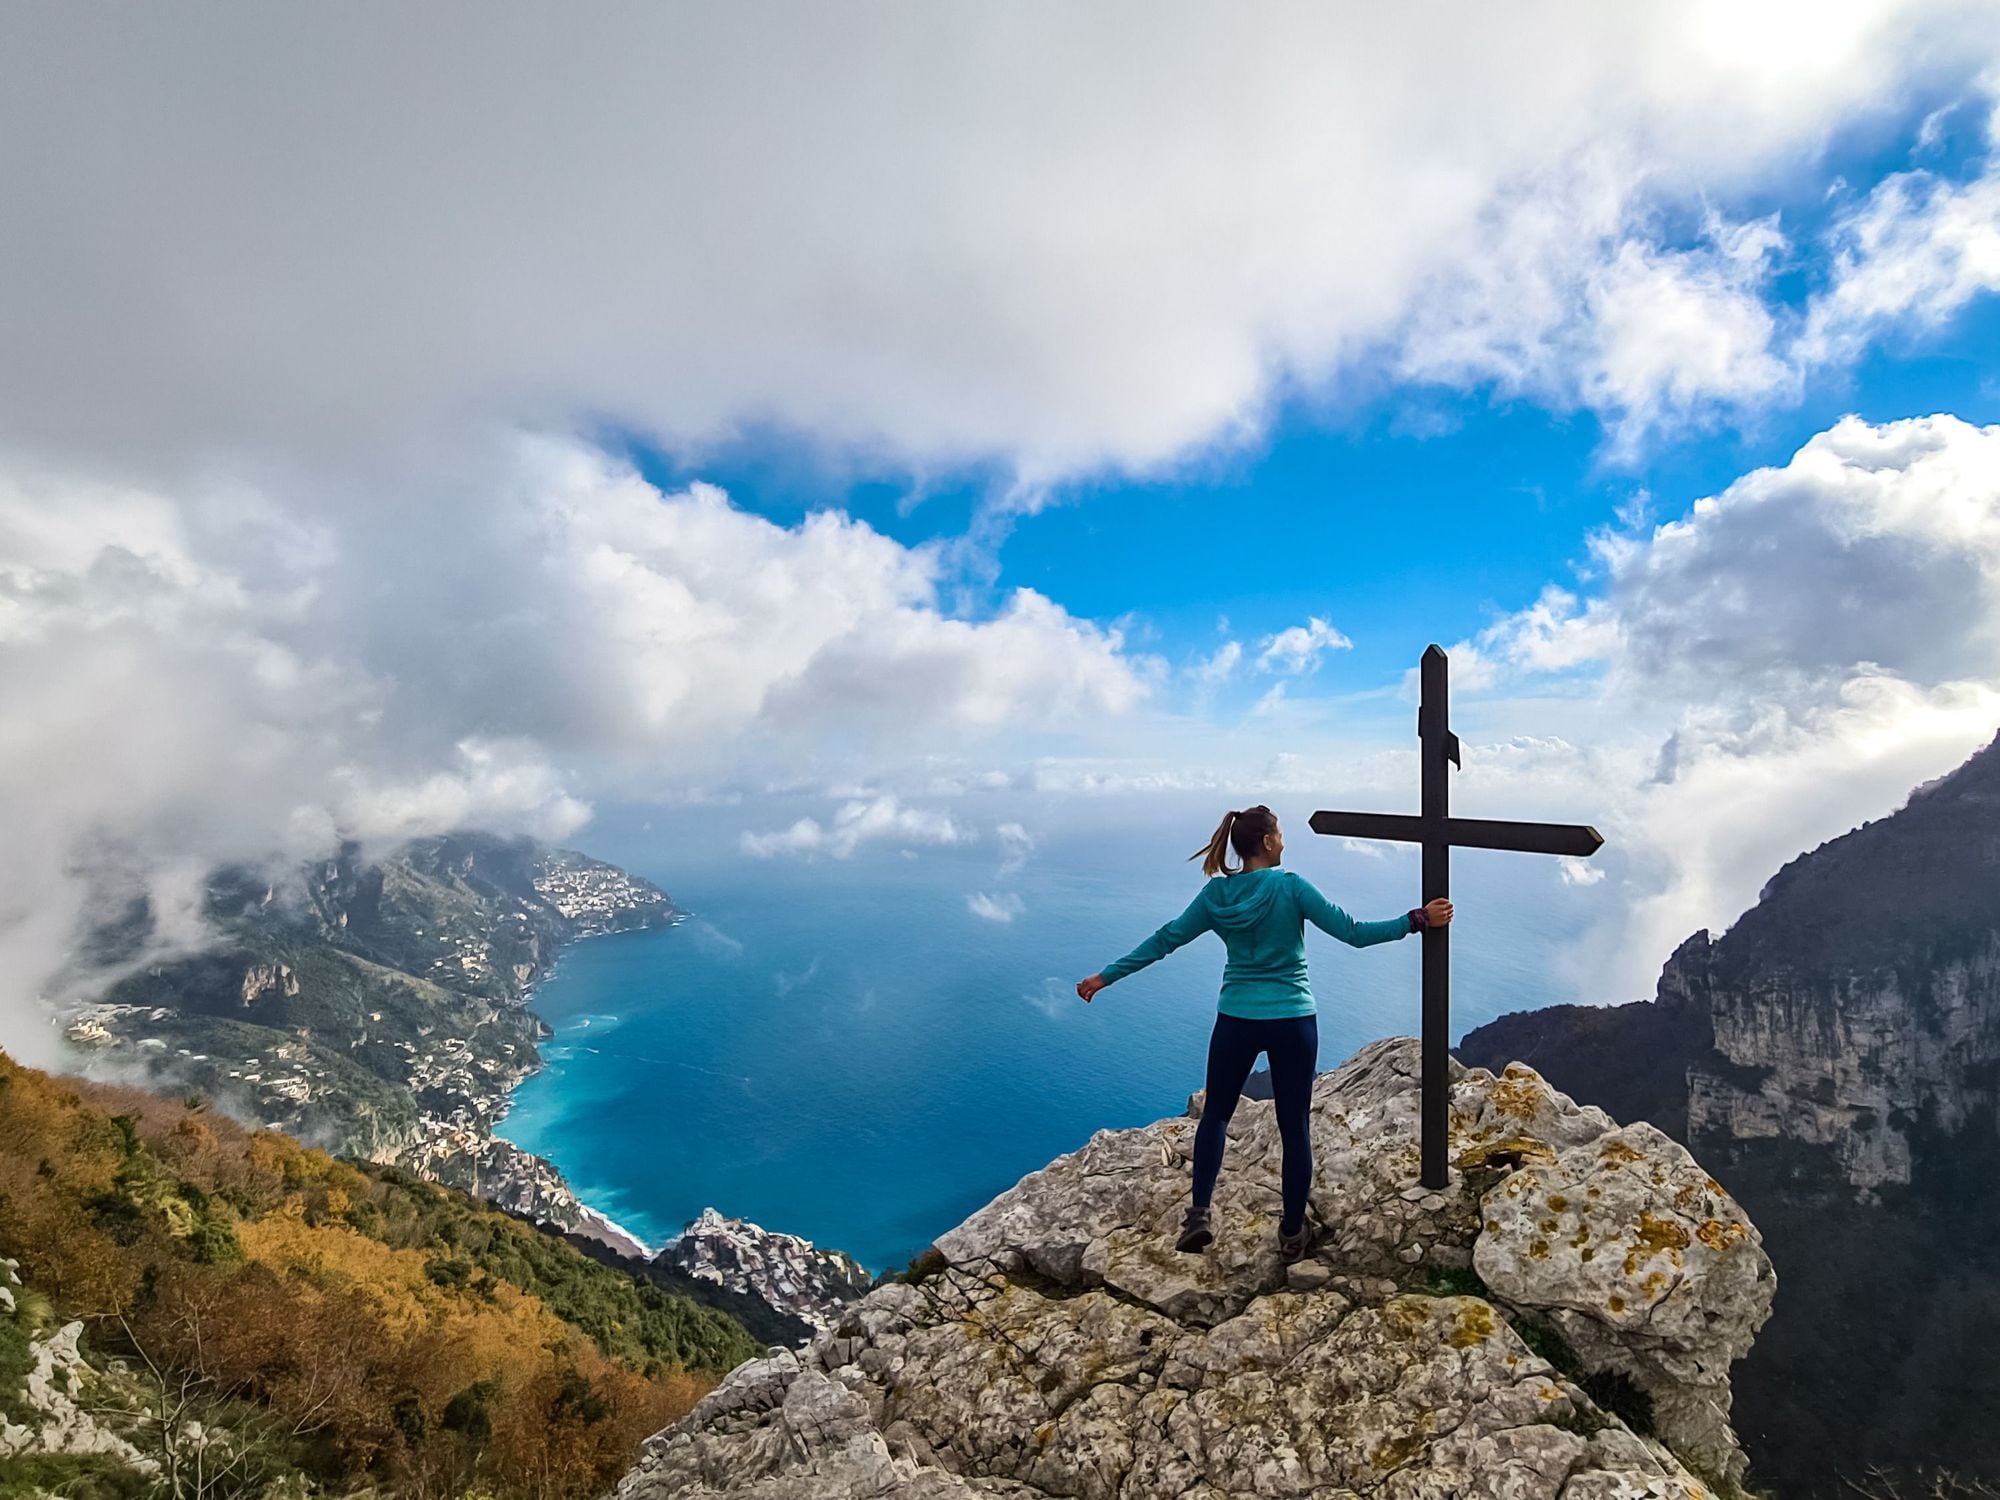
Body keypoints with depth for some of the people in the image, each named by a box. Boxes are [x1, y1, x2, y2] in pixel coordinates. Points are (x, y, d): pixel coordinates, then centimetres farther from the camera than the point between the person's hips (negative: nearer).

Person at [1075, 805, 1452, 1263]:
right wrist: (1418, 920, -1)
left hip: (1236, 1019, 2)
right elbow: (1353, 932, -10)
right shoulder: (1291, 886, -10)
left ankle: (1199, 1214, 11)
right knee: (1295, 1126, 12)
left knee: (1215, 1113, 19)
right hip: (1292, 1021, -2)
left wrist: (1106, 976, 8)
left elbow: (1164, 941, 0)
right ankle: (1292, 1232, 22)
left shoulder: (1216, 893, -2)